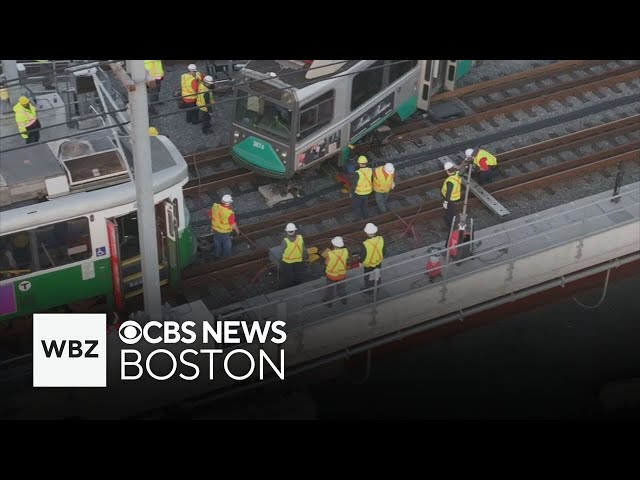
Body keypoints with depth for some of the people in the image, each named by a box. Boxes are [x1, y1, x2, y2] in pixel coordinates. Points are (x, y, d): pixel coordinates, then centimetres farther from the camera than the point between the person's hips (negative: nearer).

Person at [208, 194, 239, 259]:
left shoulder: (215, 207, -21)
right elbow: (233, 225, -26)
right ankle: (226, 258, 44)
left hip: (216, 229, 5)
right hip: (225, 232, -5)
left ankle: (217, 255, 53)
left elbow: (210, 215, -3)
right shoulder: (229, 213, -37)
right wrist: (237, 231, -4)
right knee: (227, 246, 23)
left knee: (217, 243, 31)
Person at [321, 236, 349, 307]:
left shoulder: (330, 254, -34)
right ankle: (344, 300, 49)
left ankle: (329, 302, 43)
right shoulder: (345, 251, -24)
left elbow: (326, 263, -16)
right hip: (342, 274, 3)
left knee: (330, 289, 23)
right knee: (341, 287, 29)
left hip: (331, 275, -3)